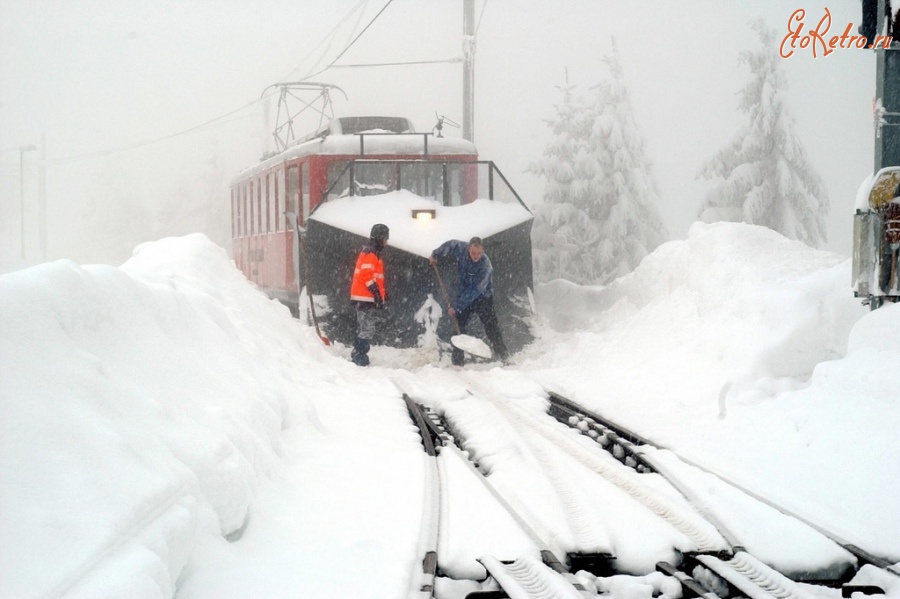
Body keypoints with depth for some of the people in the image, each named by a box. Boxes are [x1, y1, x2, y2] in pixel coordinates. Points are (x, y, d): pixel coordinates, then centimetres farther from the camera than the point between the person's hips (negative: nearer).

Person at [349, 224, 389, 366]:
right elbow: (367, 275, -22)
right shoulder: (370, 254, -12)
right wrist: (377, 293, -22)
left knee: (364, 329, 16)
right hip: (366, 298, -11)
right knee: (367, 329, -12)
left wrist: (382, 293, 24)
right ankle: (360, 357, -13)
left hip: (366, 298, 11)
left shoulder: (373, 254, 21)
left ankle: (357, 355, 22)